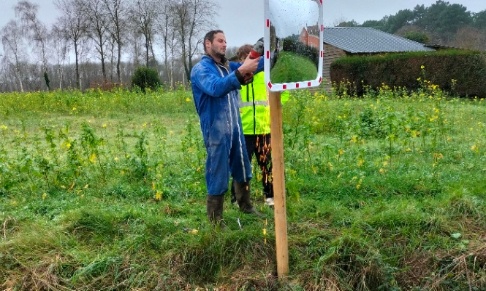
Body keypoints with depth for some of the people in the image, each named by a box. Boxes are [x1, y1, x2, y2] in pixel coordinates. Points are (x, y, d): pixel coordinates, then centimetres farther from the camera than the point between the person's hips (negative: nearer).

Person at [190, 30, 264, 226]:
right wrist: (241, 71, -36)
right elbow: (217, 88, -28)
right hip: (216, 131, -7)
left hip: (235, 128, 8)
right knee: (218, 177, -1)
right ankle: (215, 221, 12)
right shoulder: (200, 69, -8)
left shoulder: (228, 67, 13)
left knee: (242, 169, 20)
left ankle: (246, 207, 40)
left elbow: (258, 65, 10)